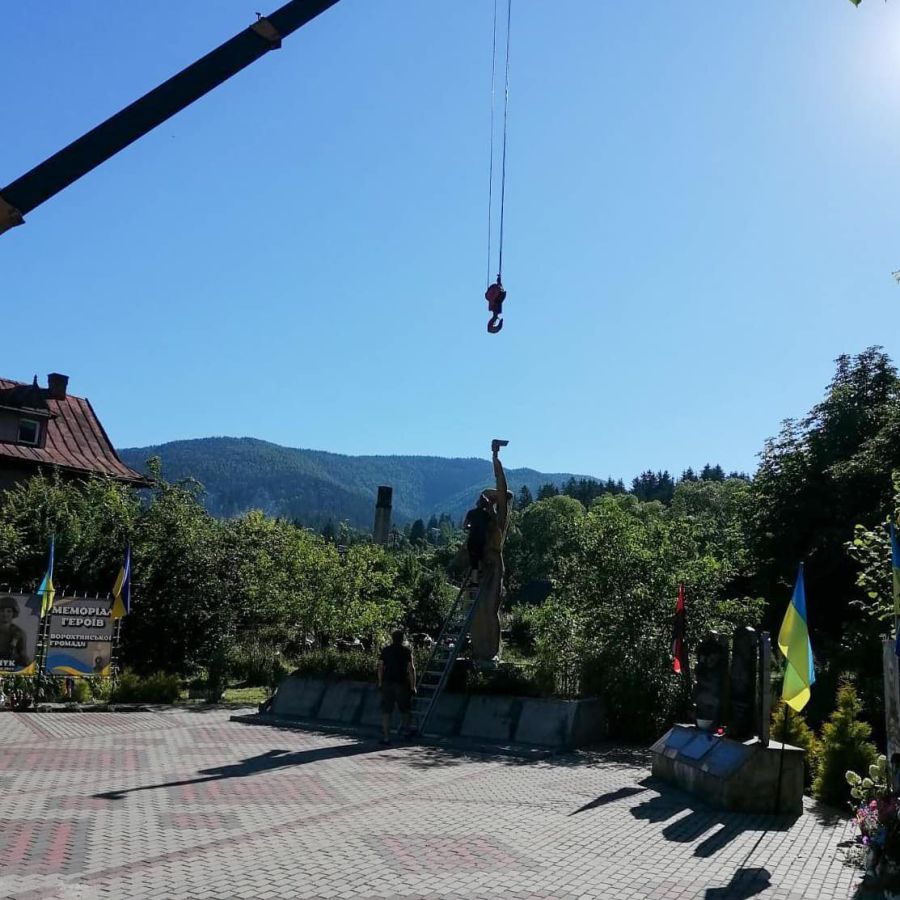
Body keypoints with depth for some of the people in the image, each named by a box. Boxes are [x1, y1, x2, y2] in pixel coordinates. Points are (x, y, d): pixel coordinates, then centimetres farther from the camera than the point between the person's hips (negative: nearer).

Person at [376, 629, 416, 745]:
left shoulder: (385, 650, 7)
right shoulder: (407, 651, -1)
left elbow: (380, 667, 6)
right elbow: (411, 669, -6)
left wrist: (380, 682, 16)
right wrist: (413, 686, -3)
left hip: (387, 682, 2)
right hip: (402, 683, -2)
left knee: (386, 711, 2)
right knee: (405, 709, 17)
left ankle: (386, 737, -1)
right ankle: (407, 730, 29)